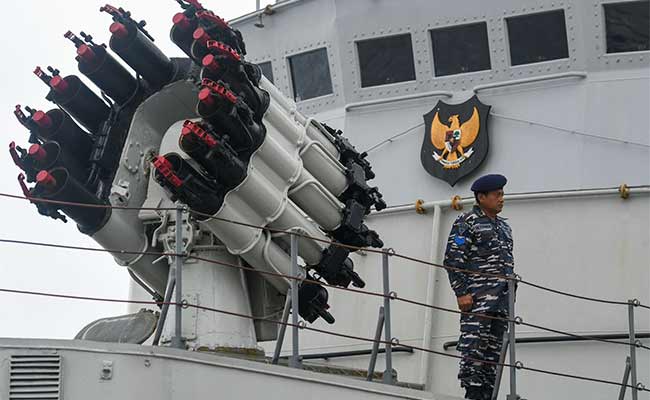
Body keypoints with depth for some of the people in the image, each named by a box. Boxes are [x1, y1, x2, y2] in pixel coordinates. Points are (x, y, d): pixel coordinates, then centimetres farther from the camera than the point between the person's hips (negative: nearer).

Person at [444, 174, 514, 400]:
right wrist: (461, 293, -15)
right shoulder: (467, 223, 0)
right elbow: (453, 260, -8)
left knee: (493, 351, 6)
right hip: (477, 298, -8)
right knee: (473, 346, -14)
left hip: (502, 300, 8)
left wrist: (510, 295, 19)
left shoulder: (504, 227, 23)